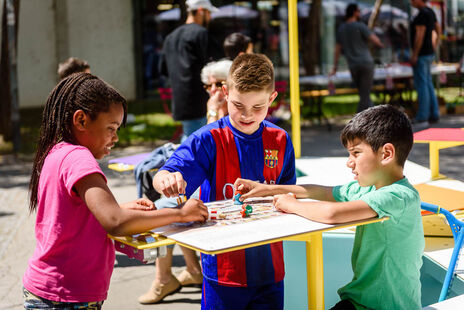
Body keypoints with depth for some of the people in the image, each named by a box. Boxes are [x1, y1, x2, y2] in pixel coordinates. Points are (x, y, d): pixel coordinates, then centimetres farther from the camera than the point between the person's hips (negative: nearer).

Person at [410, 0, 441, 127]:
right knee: (428, 84, 14)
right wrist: (433, 47, 23)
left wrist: (414, 55, -21)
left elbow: (420, 35, -24)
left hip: (421, 55, -10)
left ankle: (422, 118, -6)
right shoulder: (430, 11, 13)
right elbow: (438, 30, 23)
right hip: (428, 54, 10)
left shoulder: (422, 14, -19)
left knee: (421, 85, -7)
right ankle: (433, 115, 17)